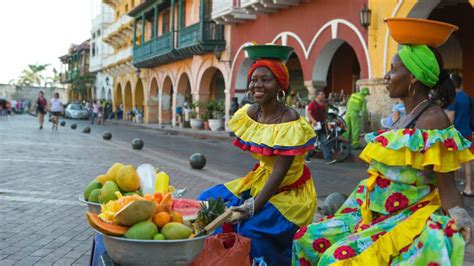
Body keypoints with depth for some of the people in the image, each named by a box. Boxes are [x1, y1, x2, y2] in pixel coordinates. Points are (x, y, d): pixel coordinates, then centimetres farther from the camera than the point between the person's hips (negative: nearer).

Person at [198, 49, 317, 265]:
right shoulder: (249, 113, -2)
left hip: (288, 190, -7)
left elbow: (280, 171, -27)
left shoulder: (289, 123, -23)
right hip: (260, 180, 7)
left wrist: (254, 205, -34)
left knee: (252, 226, -27)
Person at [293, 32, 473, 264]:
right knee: (308, 238, 3)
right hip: (377, 214, 9)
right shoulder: (407, 116, 11)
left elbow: (446, 186, -18)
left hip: (409, 219, -9)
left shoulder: (432, 119, -15)